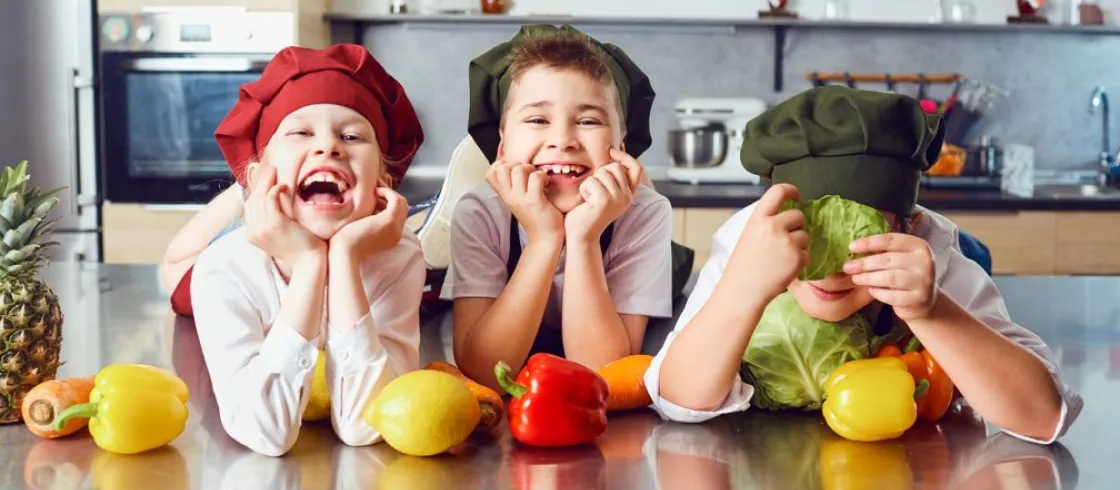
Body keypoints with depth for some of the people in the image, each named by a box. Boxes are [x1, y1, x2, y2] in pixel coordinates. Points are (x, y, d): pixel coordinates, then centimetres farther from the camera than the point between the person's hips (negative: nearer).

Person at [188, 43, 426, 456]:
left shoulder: (398, 258, -20)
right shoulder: (224, 268, -22)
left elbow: (363, 425, -29)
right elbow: (267, 432, -32)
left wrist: (345, 258, -36)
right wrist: (307, 265, -36)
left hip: (361, 466, 0)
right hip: (251, 468, 0)